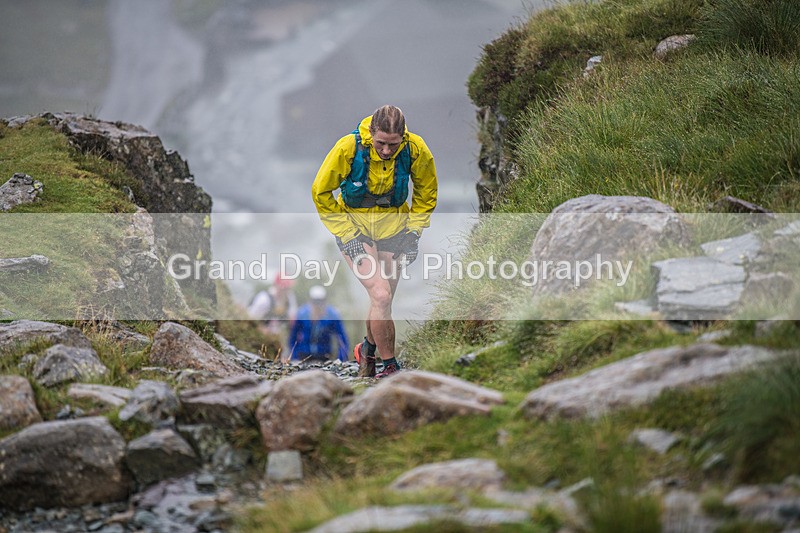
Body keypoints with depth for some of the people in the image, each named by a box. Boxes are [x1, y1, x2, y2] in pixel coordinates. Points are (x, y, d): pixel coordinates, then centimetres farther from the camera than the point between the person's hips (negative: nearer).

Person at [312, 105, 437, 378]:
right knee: (381, 296, -17)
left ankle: (368, 349, 37)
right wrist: (347, 234, -14)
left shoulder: (415, 149, -17)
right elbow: (321, 193, -11)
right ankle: (390, 366, -2)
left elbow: (426, 192, 4)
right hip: (354, 227, -3)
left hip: (393, 227, 3)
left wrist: (413, 232, -3)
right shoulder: (348, 148, -25)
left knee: (383, 302, 7)